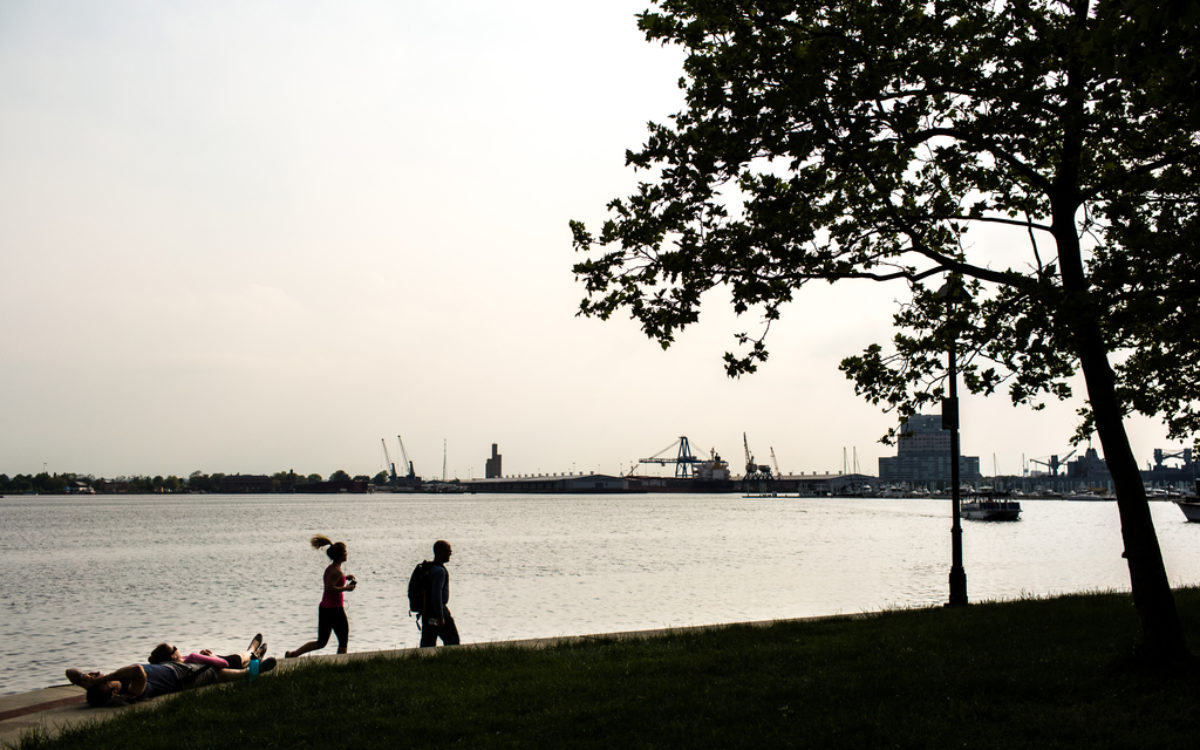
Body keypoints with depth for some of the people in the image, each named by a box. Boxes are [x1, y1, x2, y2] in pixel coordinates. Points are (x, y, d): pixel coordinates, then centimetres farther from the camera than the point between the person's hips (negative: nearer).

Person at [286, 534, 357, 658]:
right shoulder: (336, 571, -17)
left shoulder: (330, 568, 11)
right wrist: (346, 588, -18)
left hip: (324, 608, 9)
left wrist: (344, 578, 15)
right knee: (343, 641, 5)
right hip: (335, 609, -9)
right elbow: (329, 588, -25)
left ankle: (292, 654, 9)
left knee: (321, 642, 14)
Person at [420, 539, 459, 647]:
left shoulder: (428, 568, 14)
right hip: (437, 611, -9)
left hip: (426, 611, 9)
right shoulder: (439, 571, -17)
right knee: (452, 641, 1)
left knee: (427, 643, 8)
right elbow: (436, 595, -22)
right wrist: (440, 617, -21)